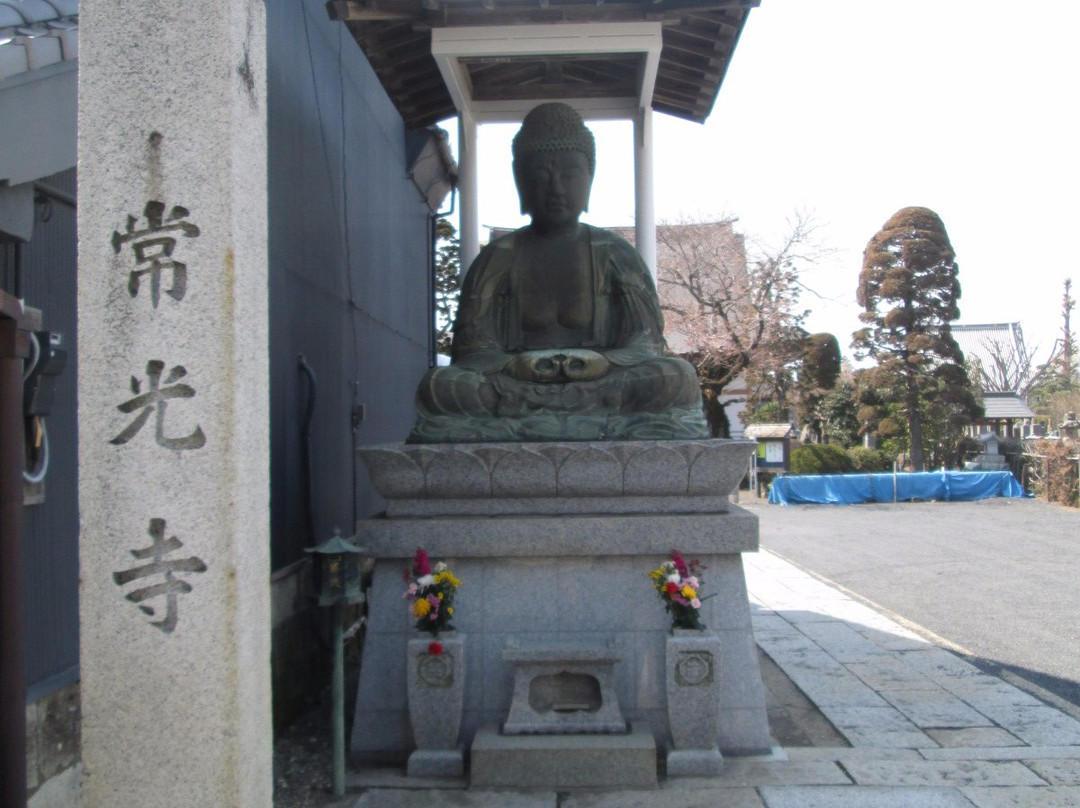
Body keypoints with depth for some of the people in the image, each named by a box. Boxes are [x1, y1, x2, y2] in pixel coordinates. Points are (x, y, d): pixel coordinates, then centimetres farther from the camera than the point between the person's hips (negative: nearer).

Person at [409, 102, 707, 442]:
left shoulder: (617, 255, 15)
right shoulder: (497, 258, 15)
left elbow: (645, 345, 5)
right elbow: (473, 348, 4)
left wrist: (598, 363, -18)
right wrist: (517, 366, -19)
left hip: (606, 387, 1)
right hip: (514, 387, -1)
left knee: (676, 378, -29)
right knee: (438, 387, -29)